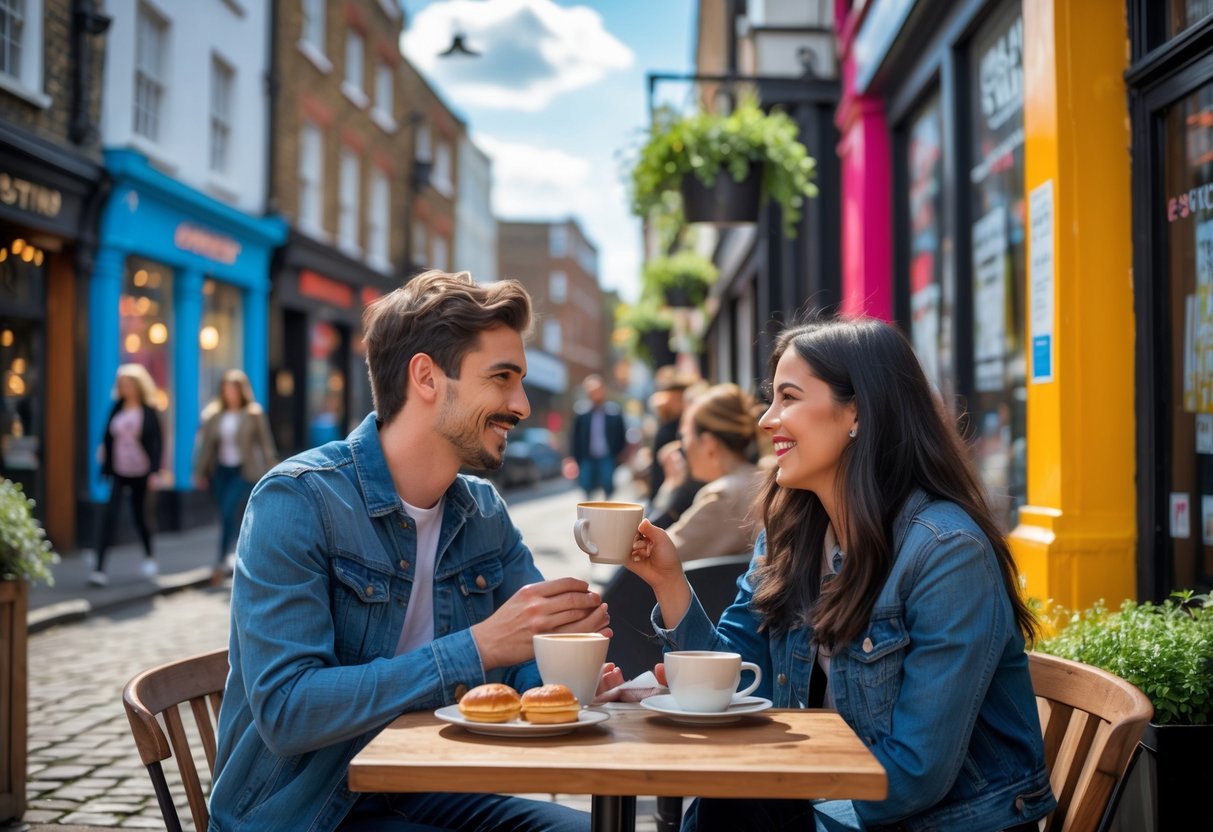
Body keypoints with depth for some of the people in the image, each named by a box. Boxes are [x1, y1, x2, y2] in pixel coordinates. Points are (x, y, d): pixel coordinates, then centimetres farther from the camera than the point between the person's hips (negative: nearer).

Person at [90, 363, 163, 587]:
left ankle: (149, 556, 36)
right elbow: (107, 437, 7)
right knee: (109, 514, -10)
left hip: (140, 472, -2)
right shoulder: (117, 408, 5)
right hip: (118, 472, 2)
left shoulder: (149, 411, -3)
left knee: (139, 514, 11)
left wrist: (154, 470, -11)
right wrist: (106, 467, 0)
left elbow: (157, 441, -4)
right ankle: (99, 566, -13)